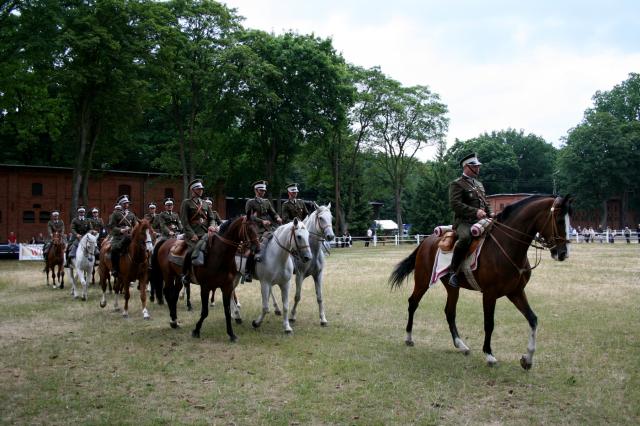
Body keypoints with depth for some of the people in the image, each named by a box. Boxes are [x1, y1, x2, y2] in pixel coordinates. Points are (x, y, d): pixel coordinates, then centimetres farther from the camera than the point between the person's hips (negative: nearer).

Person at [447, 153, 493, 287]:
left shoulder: (479, 184, 25)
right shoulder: (456, 184, 0)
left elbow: (485, 203, 29)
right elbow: (455, 204, -13)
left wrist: (490, 213, 6)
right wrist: (475, 211, -21)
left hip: (480, 221, 8)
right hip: (464, 221, -8)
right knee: (465, 237, -37)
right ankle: (453, 271, -25)